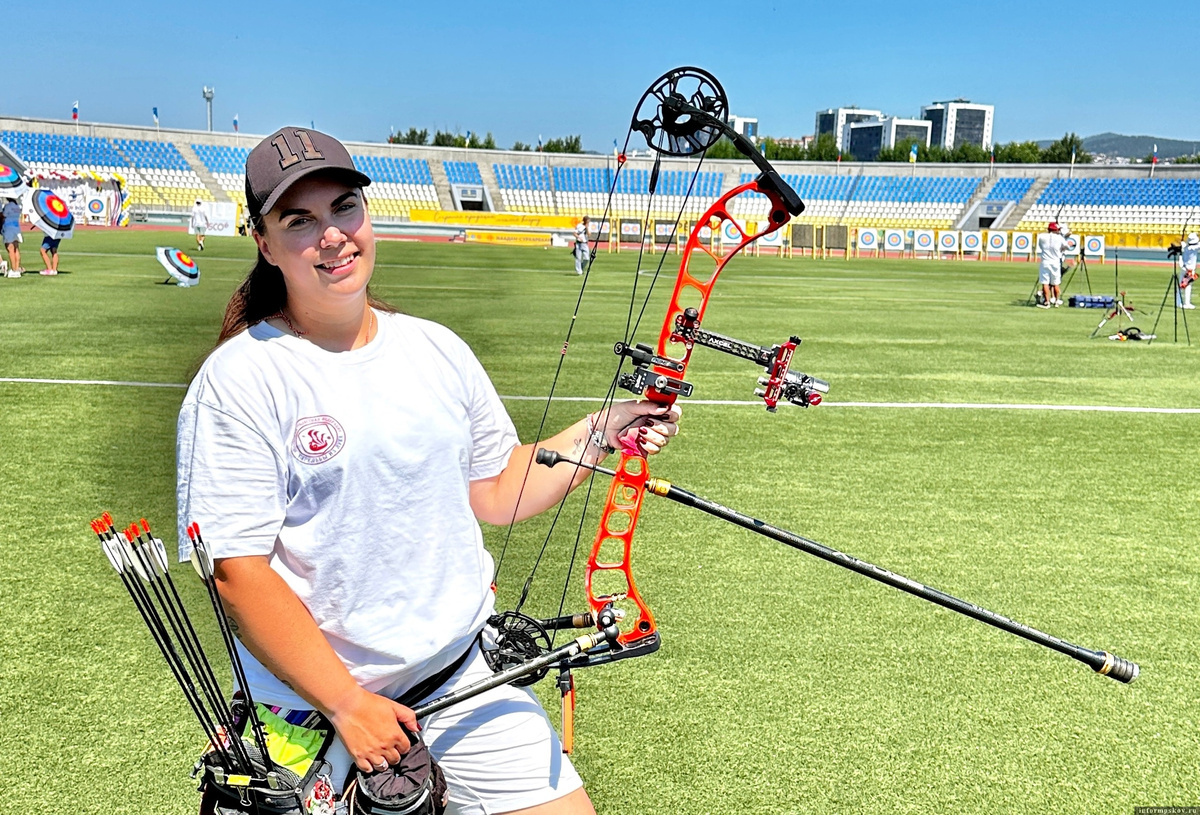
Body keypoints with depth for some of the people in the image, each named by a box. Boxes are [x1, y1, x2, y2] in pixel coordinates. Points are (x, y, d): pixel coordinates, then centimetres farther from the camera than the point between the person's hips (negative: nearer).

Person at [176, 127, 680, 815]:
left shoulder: (439, 349, 3)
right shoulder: (239, 380, -13)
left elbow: (494, 494, 9)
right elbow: (238, 572, -15)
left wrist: (600, 434, -1)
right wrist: (348, 704, -17)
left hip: (468, 677, 4)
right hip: (312, 703, -3)